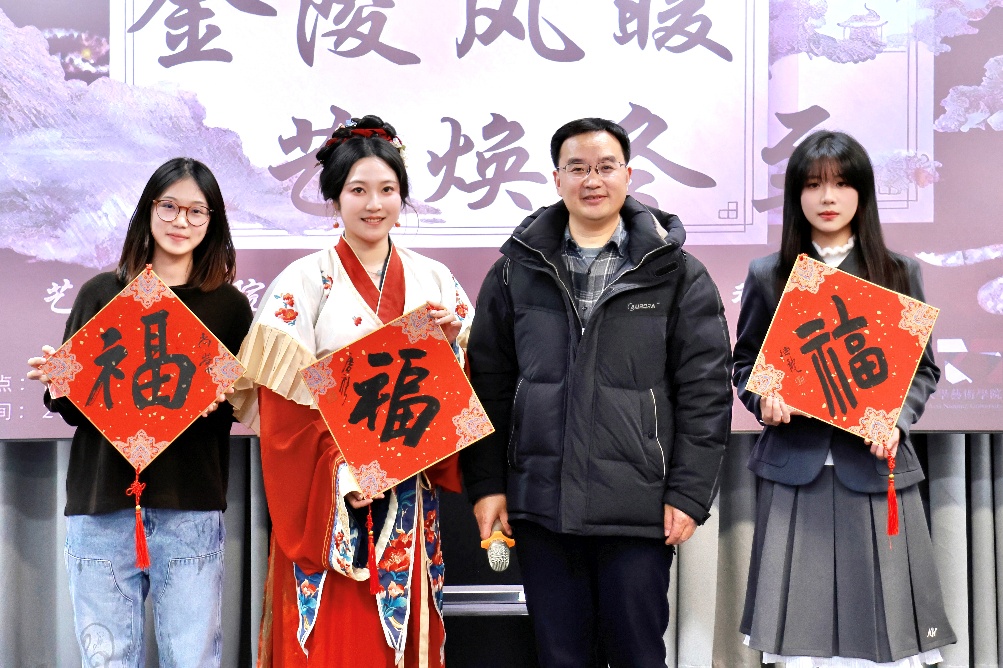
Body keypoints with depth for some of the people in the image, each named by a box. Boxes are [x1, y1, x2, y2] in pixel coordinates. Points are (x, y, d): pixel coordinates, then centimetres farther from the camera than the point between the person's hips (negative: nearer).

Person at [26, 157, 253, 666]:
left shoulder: (230, 306, 8)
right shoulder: (100, 294, 10)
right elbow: (73, 407, 12)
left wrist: (221, 397, -13)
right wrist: (56, 382, -10)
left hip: (190, 509, -1)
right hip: (101, 507, 1)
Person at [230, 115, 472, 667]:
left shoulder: (433, 280, 9)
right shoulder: (304, 282, -1)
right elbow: (285, 395, -7)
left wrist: (452, 341, -9)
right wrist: (340, 471, -18)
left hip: (410, 493, 3)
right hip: (329, 497, -3)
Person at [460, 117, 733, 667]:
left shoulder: (676, 273, 2)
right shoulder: (516, 271, 8)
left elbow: (705, 389, 0)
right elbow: (487, 383, 9)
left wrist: (689, 492, -6)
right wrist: (486, 483, 3)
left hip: (639, 511, -2)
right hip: (540, 507, 2)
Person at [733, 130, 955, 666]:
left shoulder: (899, 273, 7)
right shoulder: (768, 275, 7)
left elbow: (923, 369, 9)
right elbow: (745, 361, 14)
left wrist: (897, 420, -9)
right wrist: (763, 399, -7)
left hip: (875, 468, 0)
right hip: (795, 466, 0)